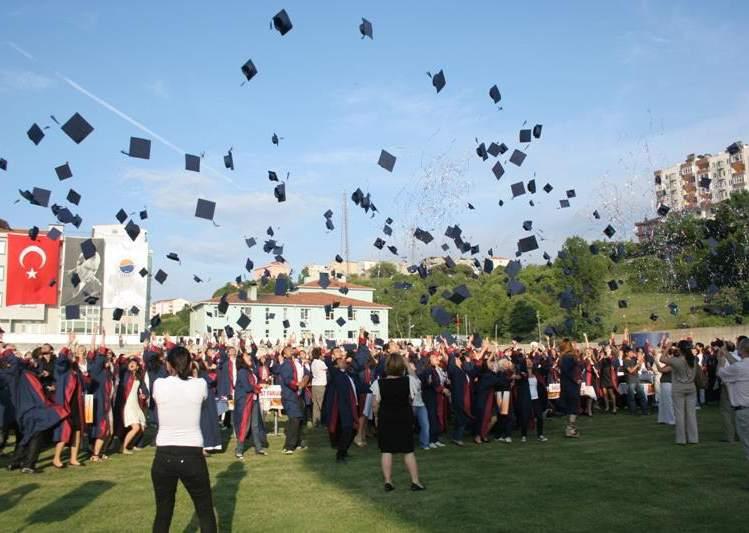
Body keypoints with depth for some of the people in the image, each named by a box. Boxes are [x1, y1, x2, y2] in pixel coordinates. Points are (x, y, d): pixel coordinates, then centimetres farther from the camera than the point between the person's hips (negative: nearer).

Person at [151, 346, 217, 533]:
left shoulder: (159, 384, -4)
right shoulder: (200, 384, -5)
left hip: (164, 456, 1)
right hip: (192, 455, -1)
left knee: (163, 513, 16)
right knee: (206, 512, 13)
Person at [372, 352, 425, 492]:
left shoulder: (379, 383, -13)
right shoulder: (408, 381, -12)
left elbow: (376, 404, -6)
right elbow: (411, 400, 1)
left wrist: (378, 417, 12)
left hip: (385, 419, 0)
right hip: (405, 418, 1)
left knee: (386, 451, 7)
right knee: (408, 450, 9)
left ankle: (388, 481, 9)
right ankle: (415, 481, 11)